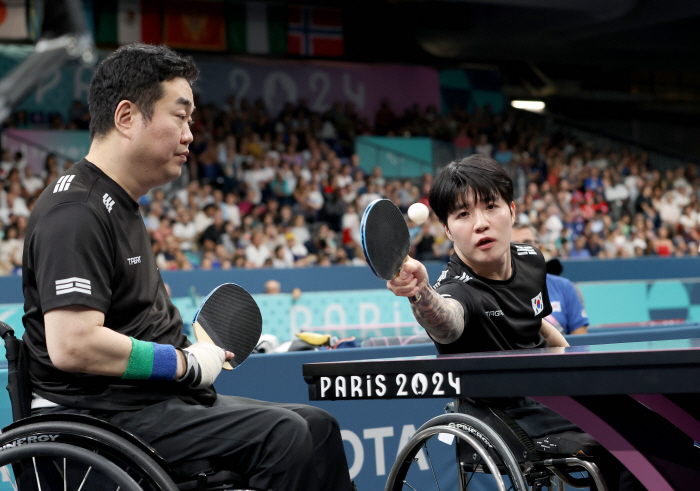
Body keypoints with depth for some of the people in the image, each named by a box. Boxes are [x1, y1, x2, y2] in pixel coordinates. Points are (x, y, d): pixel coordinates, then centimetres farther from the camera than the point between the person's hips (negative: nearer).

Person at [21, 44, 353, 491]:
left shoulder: (119, 207, 19)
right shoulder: (76, 214, -16)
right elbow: (72, 345, -27)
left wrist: (200, 347, 11)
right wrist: (186, 363, -17)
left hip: (152, 399, 11)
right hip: (105, 414, -11)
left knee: (317, 426, 5)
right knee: (284, 436, -23)